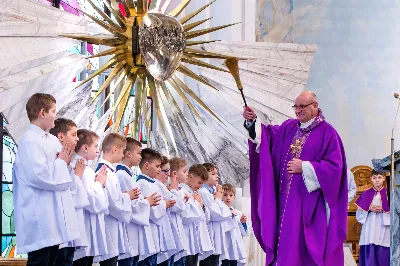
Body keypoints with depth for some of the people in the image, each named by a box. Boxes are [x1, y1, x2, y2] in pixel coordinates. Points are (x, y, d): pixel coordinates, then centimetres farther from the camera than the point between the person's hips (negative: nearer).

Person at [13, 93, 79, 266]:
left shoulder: (52, 141, 15)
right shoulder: (29, 141, -12)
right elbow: (41, 176, -24)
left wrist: (64, 162, 2)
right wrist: (61, 162, -8)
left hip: (54, 216, 9)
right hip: (39, 218, -9)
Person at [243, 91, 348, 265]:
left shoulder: (327, 133, -6)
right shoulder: (289, 127, 13)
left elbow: (334, 166, -12)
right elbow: (268, 135, 5)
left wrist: (304, 167, -15)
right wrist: (252, 121, -12)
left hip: (309, 201, -6)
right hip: (287, 199, 6)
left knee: (305, 249, -5)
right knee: (286, 245, 7)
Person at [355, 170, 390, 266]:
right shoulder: (366, 194, 8)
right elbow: (359, 213, 7)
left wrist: (383, 210, -13)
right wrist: (369, 209, -9)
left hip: (384, 230, -1)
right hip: (369, 230, 1)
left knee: (383, 254, -3)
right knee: (369, 253, -5)